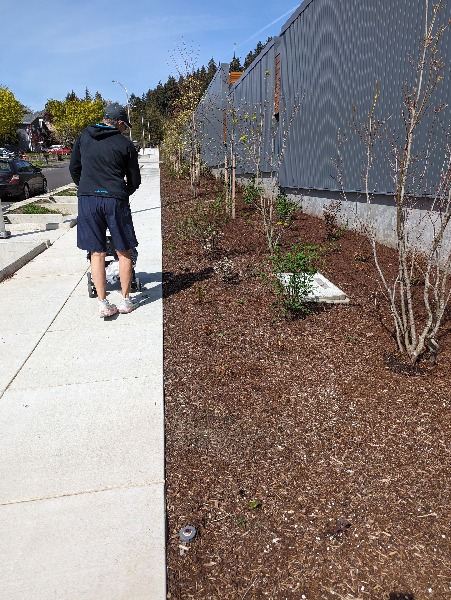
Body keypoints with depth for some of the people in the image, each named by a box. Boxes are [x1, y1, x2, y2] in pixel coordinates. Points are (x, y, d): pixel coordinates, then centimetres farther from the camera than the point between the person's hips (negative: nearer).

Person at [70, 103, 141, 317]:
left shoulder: (84, 137, 10)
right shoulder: (124, 143, 2)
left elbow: (74, 169, 15)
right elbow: (134, 181, 6)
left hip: (87, 200, 3)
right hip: (115, 200, -2)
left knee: (97, 253, 6)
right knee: (124, 253, 9)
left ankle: (103, 304, 8)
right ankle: (126, 300, 16)